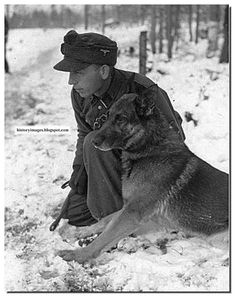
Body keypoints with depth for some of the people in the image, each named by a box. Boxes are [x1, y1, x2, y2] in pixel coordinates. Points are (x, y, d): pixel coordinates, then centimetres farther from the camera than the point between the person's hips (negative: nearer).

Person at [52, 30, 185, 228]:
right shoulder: (80, 95, -10)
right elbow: (84, 134, 8)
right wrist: (80, 166, -6)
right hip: (117, 159, 7)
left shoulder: (142, 91, -29)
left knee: (95, 143, -32)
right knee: (73, 215, -1)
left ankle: (113, 216, -20)